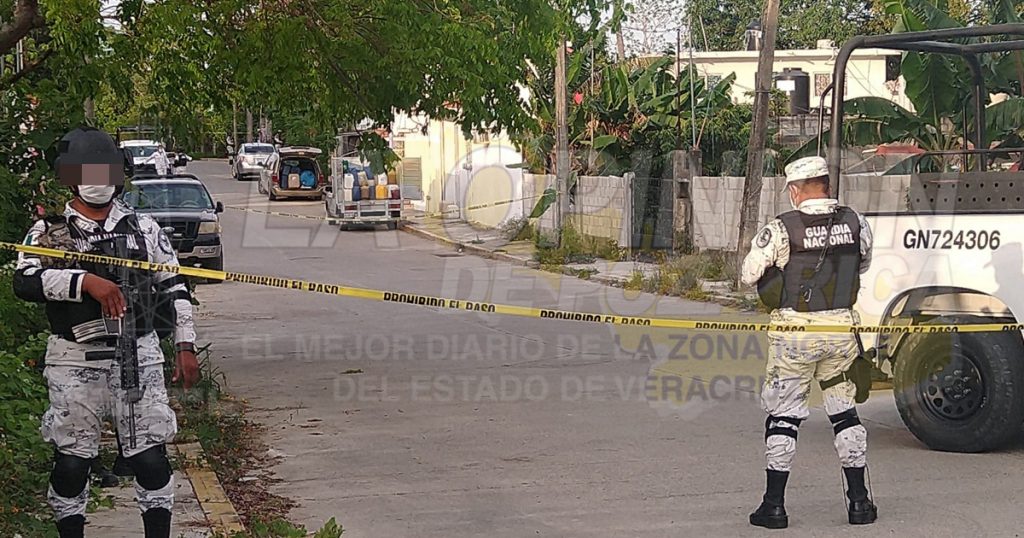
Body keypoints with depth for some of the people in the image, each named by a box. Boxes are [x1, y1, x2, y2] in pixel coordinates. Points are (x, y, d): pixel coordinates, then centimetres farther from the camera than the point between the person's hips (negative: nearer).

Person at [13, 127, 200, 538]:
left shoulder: (142, 227, 10)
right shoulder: (49, 231, 3)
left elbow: (174, 288, 14)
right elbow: (25, 281, -14)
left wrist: (185, 345, 7)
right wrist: (85, 281, -25)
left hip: (138, 353, 1)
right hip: (74, 359, -1)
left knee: (151, 457, -1)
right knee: (71, 460, 4)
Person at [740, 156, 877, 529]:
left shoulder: (781, 229, -13)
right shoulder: (855, 222, 0)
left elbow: (749, 276, -6)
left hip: (794, 331, -3)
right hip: (841, 328, 4)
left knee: (783, 414, 6)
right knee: (844, 411, 15)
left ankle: (774, 505, 7)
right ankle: (859, 501, 17)